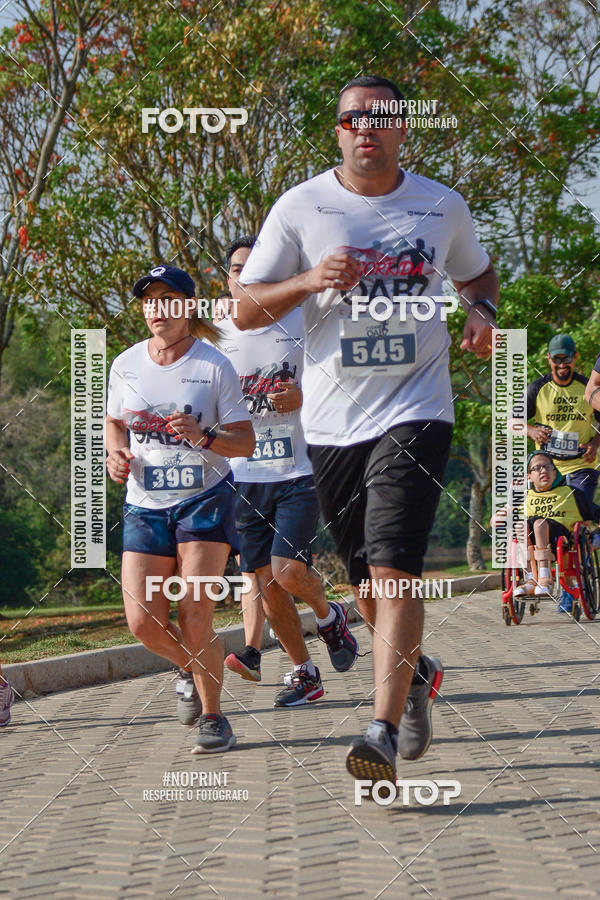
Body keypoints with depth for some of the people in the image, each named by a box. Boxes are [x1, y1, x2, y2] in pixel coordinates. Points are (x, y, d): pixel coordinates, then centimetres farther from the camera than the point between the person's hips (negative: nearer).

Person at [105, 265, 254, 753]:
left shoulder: (214, 366, -7)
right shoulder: (125, 365, 3)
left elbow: (246, 441, -5)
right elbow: (115, 422, 20)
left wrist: (204, 437, -24)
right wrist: (116, 454, -2)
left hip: (205, 498, -3)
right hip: (145, 505, 4)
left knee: (195, 617, -12)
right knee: (144, 622, -4)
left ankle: (212, 715, 9)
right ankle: (193, 669, 29)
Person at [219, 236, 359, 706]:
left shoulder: (303, 323, -2)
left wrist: (304, 397, -17)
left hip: (298, 471, -3)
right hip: (243, 477, 3)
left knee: (289, 571, -15)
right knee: (266, 583, 4)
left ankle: (329, 615, 19)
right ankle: (305, 673, 20)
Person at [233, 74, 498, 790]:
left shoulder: (443, 207, 6)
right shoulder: (301, 208, 2)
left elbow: (478, 274, 25)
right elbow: (246, 310, 2)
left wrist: (482, 312, 2)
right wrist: (308, 282, -16)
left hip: (415, 411, -2)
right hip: (332, 422, 2)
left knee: (393, 564, -19)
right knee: (367, 579, 12)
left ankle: (383, 731, -21)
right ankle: (416, 673, 40)